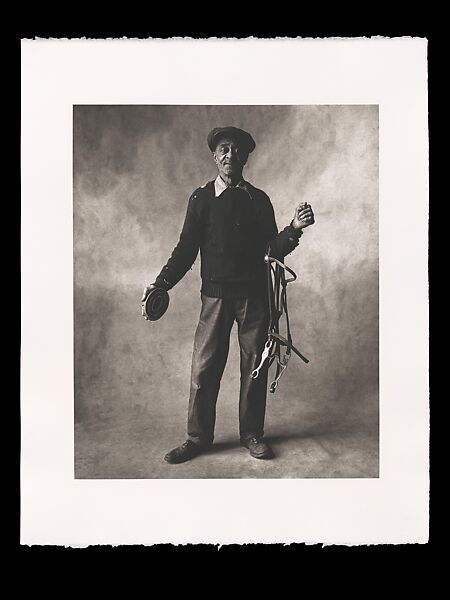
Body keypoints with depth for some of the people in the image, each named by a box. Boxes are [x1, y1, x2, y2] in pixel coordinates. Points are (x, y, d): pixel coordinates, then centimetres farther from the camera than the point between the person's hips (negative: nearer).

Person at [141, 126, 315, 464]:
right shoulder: (202, 199, 7)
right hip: (216, 294, -1)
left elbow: (273, 250, 7)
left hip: (254, 294, 1)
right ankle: (198, 437, 15)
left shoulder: (258, 200, 9)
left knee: (254, 366, 7)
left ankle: (252, 434, 22)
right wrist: (162, 284, -9)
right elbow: (187, 248, 3)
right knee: (204, 367, 0)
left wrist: (295, 228, -11)